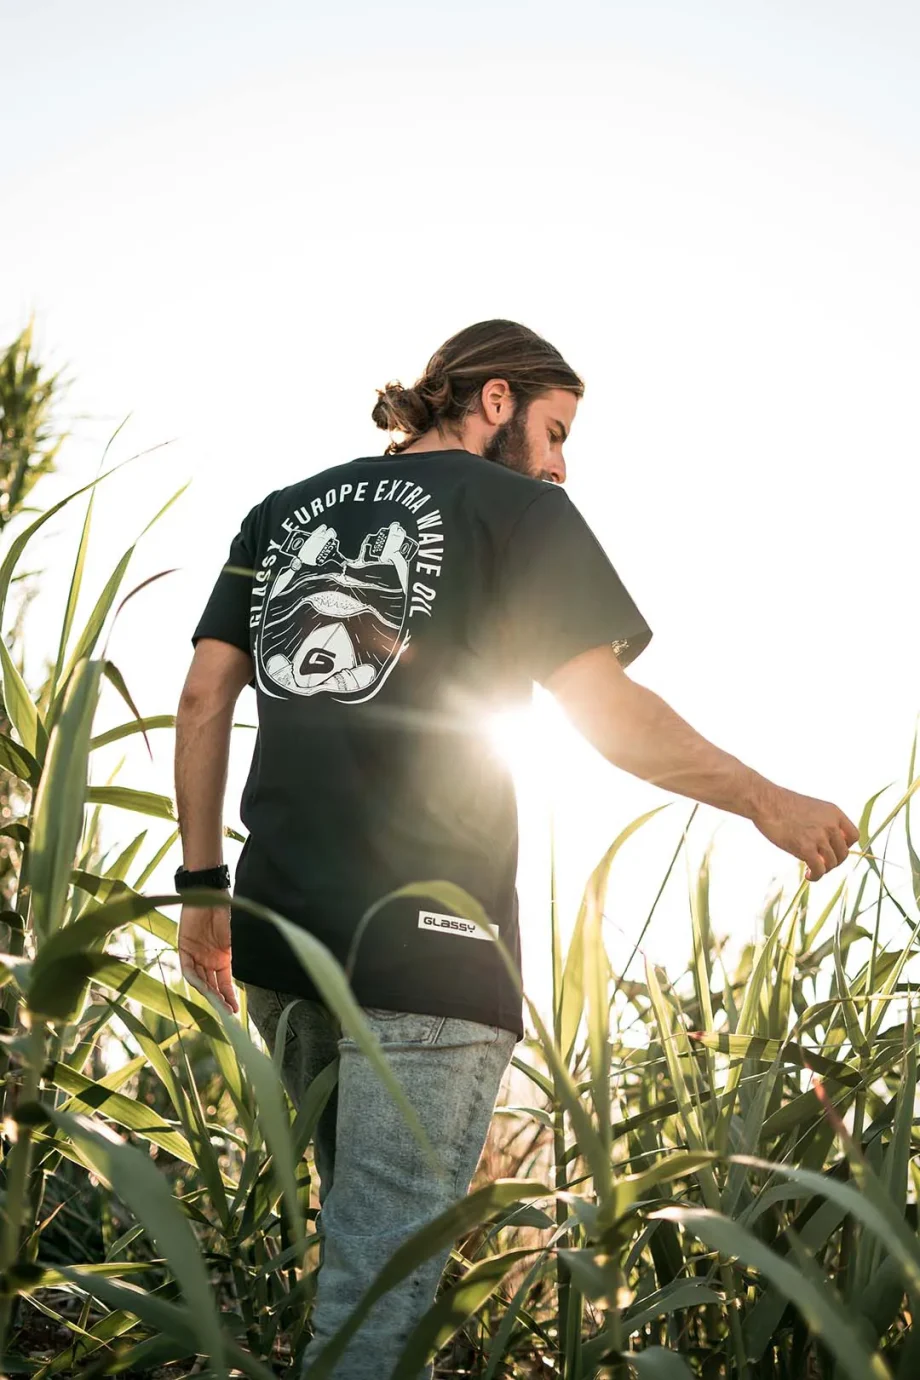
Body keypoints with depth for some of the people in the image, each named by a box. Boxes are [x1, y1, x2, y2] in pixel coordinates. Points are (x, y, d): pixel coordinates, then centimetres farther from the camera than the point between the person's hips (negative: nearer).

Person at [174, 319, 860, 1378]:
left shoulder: (281, 512, 17)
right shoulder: (514, 506, 1)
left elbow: (203, 701, 12)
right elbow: (610, 712, -7)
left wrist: (203, 881, 15)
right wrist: (769, 803, 4)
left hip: (280, 931, 7)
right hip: (424, 940, -6)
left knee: (356, 1217, 23)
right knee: (387, 1260, -2)